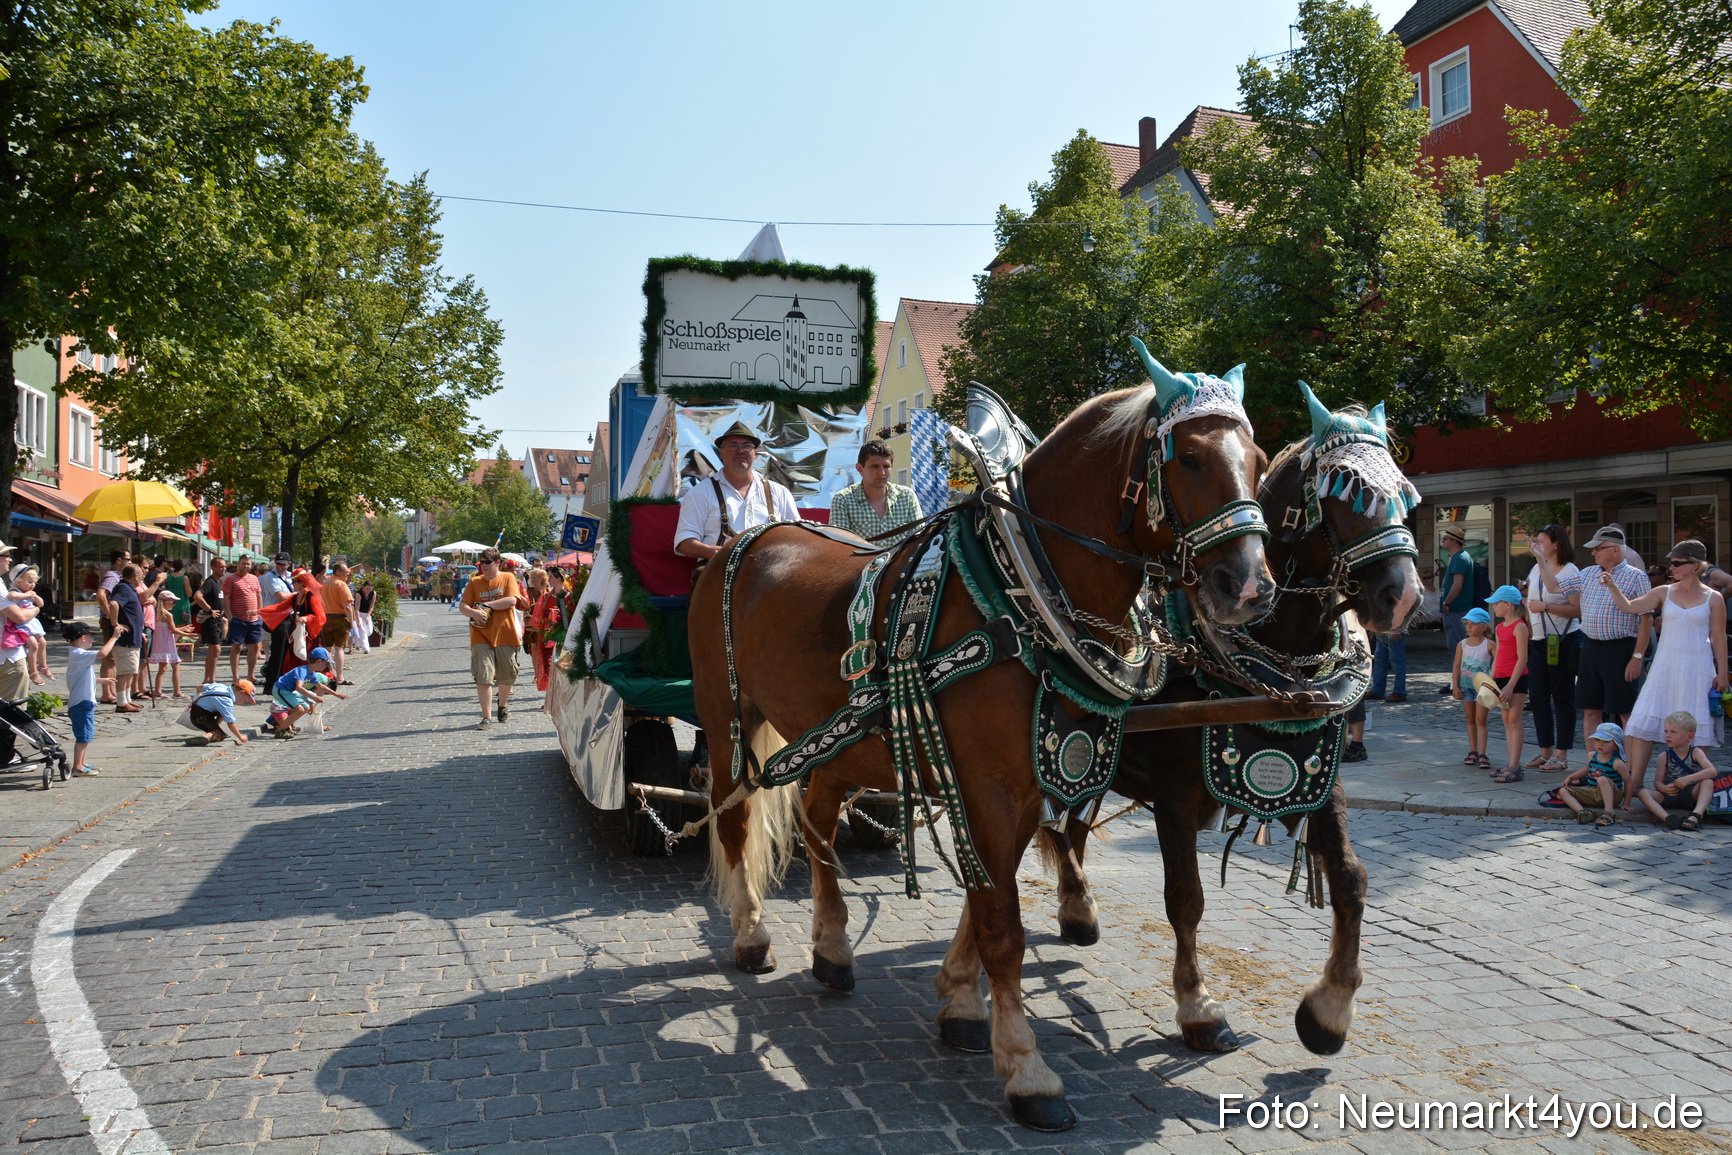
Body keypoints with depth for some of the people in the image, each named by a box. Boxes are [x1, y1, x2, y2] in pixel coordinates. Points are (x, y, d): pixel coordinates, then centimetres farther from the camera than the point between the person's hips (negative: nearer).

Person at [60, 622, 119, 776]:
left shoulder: (78, 654, 17)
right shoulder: (79, 654, -16)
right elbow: (103, 653, -31)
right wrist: (114, 637, -21)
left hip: (84, 702, 11)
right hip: (82, 702, -11)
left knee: (87, 735, 17)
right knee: (83, 736, -6)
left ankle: (81, 765, 23)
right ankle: (77, 767, -3)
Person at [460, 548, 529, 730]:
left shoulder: (508, 578, 2)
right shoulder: (474, 583, 8)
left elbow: (511, 601, -12)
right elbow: (462, 606, 3)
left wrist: (486, 604, -12)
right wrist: (473, 612, -19)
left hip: (505, 635, -1)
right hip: (481, 636, 1)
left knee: (507, 676, 11)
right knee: (483, 677, -10)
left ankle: (503, 705, 39)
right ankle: (486, 717, -7)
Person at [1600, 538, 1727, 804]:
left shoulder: (1713, 598, 1)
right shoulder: (1664, 593, 6)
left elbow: (1718, 638, 2)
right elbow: (1629, 607, -2)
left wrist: (1722, 673, 0)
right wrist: (1612, 587, -17)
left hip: (1697, 668, -2)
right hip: (1665, 666, 2)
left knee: (1694, 730, 2)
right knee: (1643, 723, -5)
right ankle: (1633, 785, -3)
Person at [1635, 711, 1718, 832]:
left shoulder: (1696, 753, -3)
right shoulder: (1664, 757, 3)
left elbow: (1713, 771, -20)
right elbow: (1658, 781, -1)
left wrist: (1688, 779, -31)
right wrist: (1663, 788, -26)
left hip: (1692, 795, -2)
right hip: (1670, 796, 2)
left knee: (1708, 782, -29)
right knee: (1643, 793, -22)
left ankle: (1696, 816, -47)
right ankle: (1668, 818, -45)